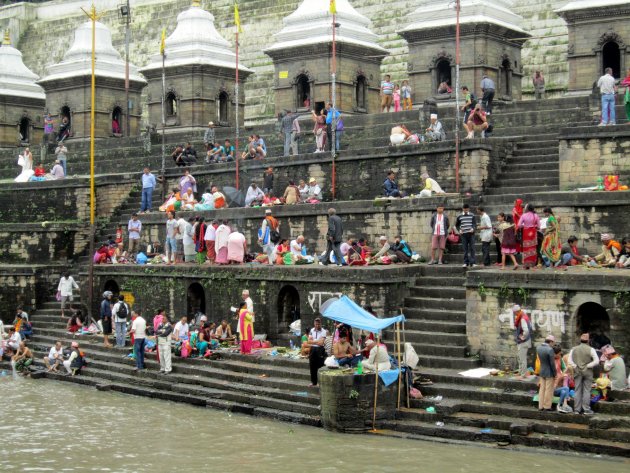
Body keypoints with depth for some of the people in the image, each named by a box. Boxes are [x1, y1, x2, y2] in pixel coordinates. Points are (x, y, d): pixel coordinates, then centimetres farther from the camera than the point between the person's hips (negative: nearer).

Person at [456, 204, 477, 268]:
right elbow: (456, 225, 16)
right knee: (465, 249, 2)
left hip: (471, 234, -1)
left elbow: (475, 223, 2)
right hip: (464, 234, 1)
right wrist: (459, 230, -1)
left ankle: (472, 262, -4)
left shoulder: (472, 215, 6)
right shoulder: (459, 216, 8)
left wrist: (473, 229, -17)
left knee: (472, 248, -4)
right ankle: (466, 262, 7)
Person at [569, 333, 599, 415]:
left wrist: (575, 367, -2)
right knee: (586, 391, 2)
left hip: (577, 372, 3)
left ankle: (577, 409, 8)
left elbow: (570, 361, -2)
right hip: (587, 372, -3)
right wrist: (587, 366, -7)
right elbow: (596, 361, -12)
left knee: (577, 391, 6)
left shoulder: (574, 349, 3)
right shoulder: (591, 349, -6)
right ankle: (586, 409, 1)